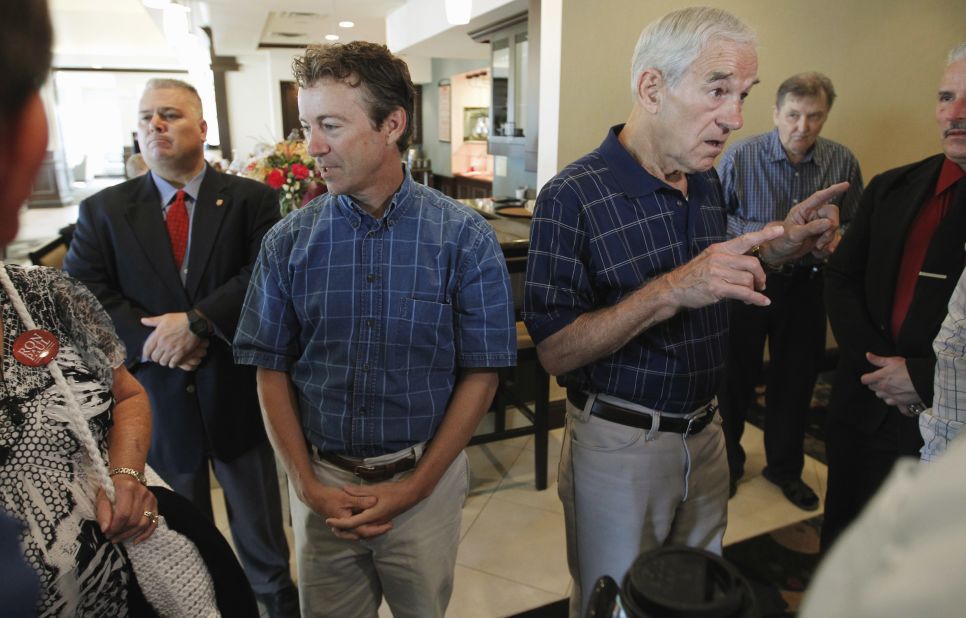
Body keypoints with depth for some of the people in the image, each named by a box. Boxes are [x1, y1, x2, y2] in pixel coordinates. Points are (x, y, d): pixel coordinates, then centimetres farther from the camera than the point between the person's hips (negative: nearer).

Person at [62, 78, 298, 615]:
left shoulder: (252, 200, -3)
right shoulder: (102, 211, 3)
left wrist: (197, 321, -24)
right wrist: (151, 341, -18)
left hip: (237, 392, -1)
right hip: (157, 398, 2)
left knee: (262, 537, 17)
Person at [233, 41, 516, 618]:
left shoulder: (465, 238, -12)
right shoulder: (288, 242, -5)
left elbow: (481, 373, -9)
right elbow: (271, 369, 1)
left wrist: (416, 486, -10)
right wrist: (308, 484, -6)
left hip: (426, 479, -1)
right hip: (322, 483, 2)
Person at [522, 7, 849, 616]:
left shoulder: (708, 185, 4)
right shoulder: (574, 196, -19)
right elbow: (555, 351, -22)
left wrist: (774, 250, -1)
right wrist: (669, 291, -31)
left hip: (705, 434, 7)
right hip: (619, 445, -6)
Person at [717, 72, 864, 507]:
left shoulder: (842, 162, -1)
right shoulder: (741, 156, -10)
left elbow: (854, 225, 9)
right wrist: (759, 236, -18)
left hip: (807, 284, 3)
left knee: (796, 379, 13)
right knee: (735, 375, 6)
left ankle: (785, 467, 34)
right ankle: (727, 462, 28)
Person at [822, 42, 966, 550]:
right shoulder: (891, 189, 5)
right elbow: (841, 279, 4)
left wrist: (924, 378, -17)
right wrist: (880, 367, -8)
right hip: (863, 410, 4)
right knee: (842, 543, 18)